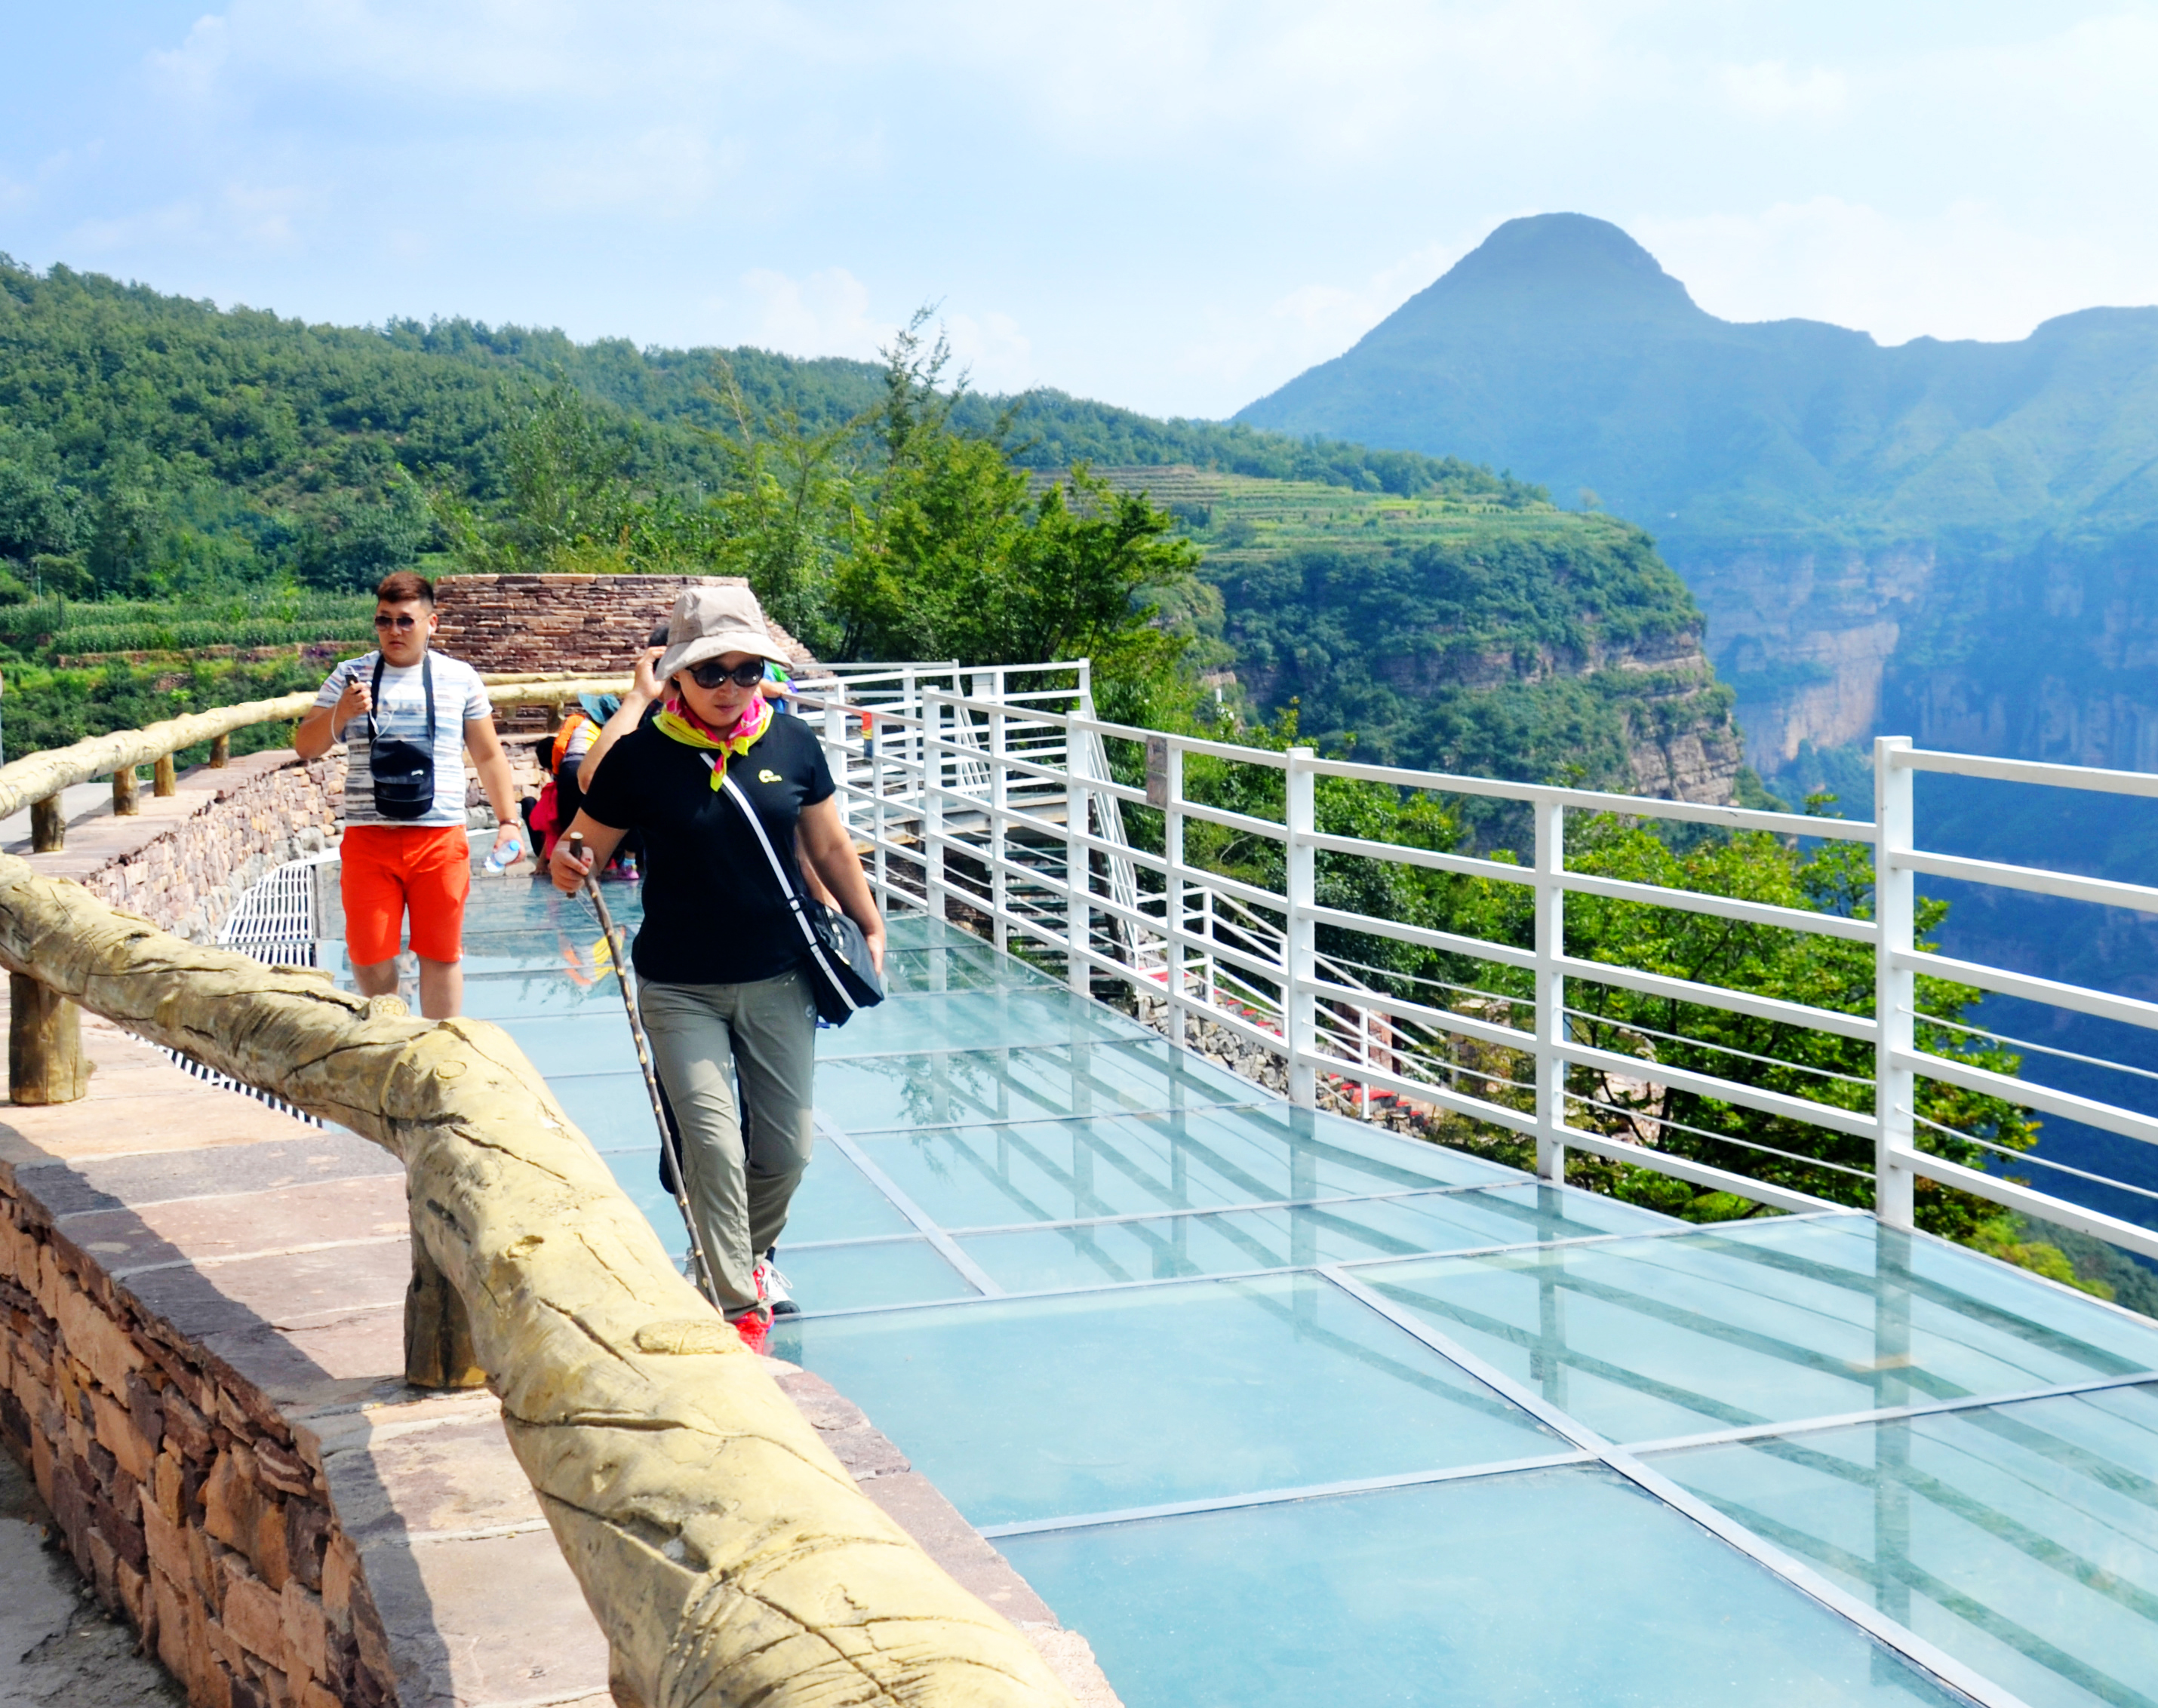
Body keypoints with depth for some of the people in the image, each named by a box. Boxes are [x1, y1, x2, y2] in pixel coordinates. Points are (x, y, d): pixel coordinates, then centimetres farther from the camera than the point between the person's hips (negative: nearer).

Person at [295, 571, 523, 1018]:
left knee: (441, 955, 6)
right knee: (370, 957, 4)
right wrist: (339, 714, -14)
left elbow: (489, 755, 11)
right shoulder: (350, 676, 6)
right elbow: (305, 747, 5)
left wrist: (507, 822, 4)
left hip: (441, 838, 0)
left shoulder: (460, 678, 6)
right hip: (368, 838, 1)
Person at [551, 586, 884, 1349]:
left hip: (778, 980, 3)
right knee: (712, 1142, -12)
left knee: (786, 1150, 9)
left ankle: (752, 1253, 40)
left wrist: (869, 926, 16)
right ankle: (740, 1307, 1)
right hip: (679, 990, -3)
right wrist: (565, 863, -23)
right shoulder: (639, 755, -9)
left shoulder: (792, 742, -1)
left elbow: (828, 845, 11)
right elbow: (586, 846, -1)